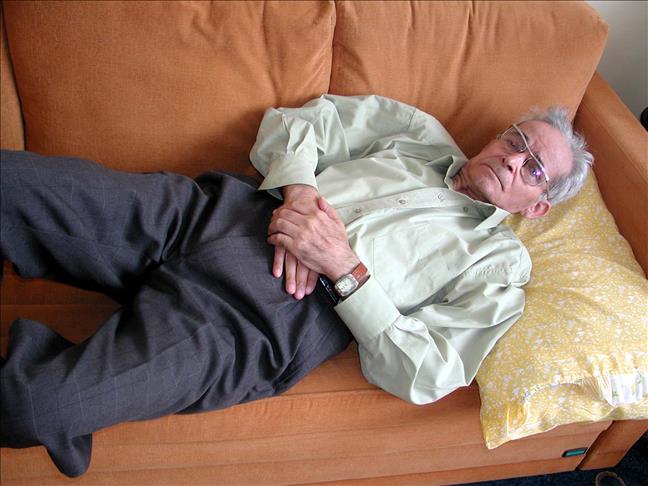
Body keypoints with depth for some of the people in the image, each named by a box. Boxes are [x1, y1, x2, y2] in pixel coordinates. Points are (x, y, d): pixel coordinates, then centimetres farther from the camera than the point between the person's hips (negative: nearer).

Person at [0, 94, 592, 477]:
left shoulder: (499, 265, 10)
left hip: (268, 311, -4)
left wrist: (345, 266, -13)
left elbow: (423, 377, -3)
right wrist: (298, 189, -4)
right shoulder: (420, 134, 22)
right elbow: (291, 123, 18)